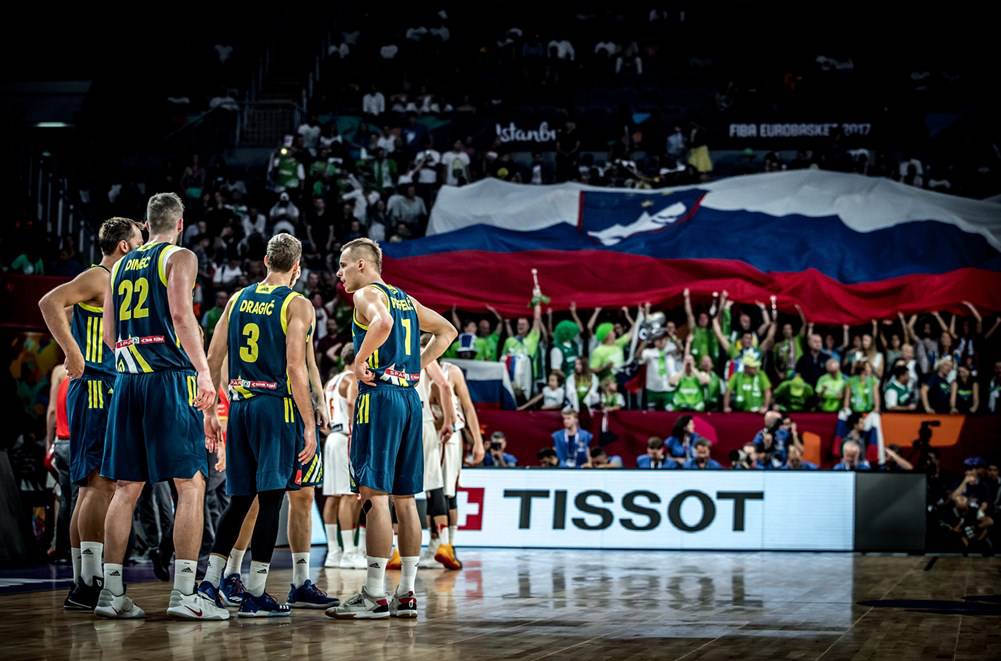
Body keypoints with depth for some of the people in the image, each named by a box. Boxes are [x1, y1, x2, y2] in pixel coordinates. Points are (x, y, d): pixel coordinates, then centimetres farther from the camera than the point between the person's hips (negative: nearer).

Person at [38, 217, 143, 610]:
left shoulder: (115, 283, 21)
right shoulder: (98, 278, -8)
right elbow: (50, 302, -22)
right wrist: (72, 354, -25)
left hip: (107, 394, 10)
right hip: (96, 390, -10)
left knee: (91, 488, 8)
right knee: (103, 484, -14)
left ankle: (81, 586, 10)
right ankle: (89, 582, -18)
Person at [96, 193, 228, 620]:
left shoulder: (119, 267, 18)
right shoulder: (179, 258, 0)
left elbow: (110, 336, 17)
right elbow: (181, 316, -14)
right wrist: (204, 371, -17)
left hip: (127, 379, 6)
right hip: (171, 377, -6)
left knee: (127, 487, 10)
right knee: (191, 485, -3)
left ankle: (111, 592, 9)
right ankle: (184, 593, -9)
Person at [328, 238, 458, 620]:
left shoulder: (367, 294, -4)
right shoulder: (404, 299, 20)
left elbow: (382, 322, -27)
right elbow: (447, 331, 29)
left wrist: (360, 360, -15)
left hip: (380, 396, -8)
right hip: (410, 397, 8)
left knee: (375, 495, -8)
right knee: (404, 498, 10)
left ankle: (375, 596, -9)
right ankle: (406, 594, 11)